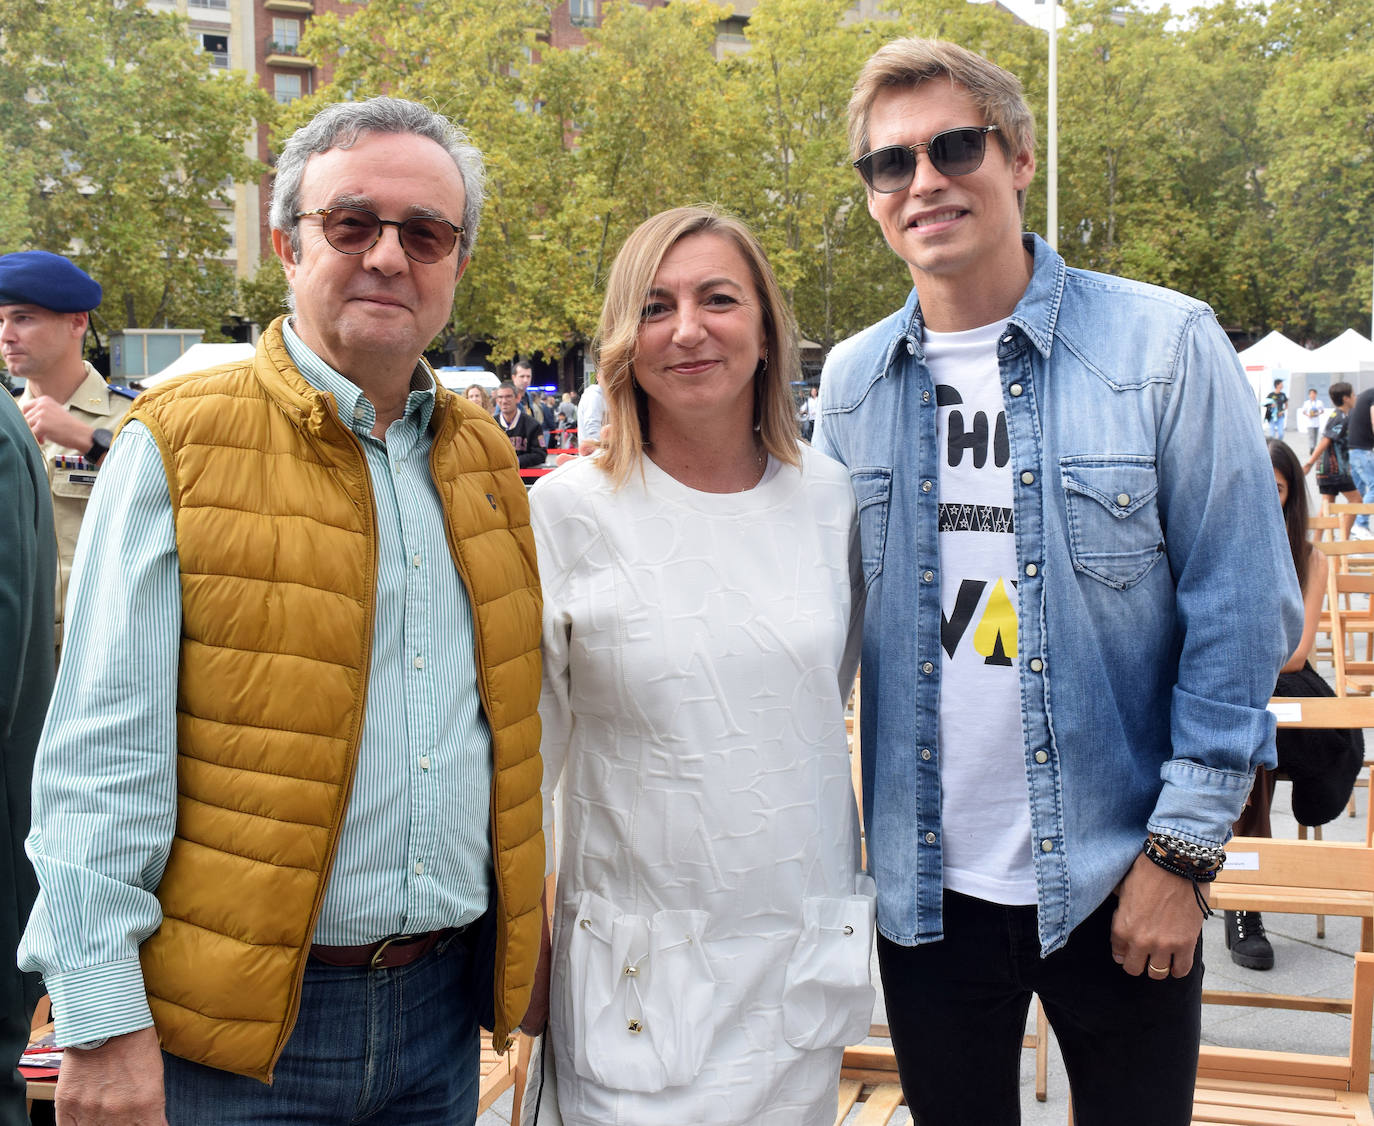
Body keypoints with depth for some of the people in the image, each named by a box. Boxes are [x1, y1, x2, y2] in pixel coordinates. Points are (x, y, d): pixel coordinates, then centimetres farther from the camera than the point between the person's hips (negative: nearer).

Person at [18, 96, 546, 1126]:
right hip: (242, 1016, -4)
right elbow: (102, 759, -11)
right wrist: (102, 1019, -13)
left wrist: (518, 958, 16)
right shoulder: (179, 449, -8)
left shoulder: (487, 461, 8)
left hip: (445, 1002, 5)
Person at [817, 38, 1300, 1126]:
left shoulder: (1165, 347, -8)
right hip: (926, 880, 3)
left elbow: (1242, 612, -8)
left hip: (1117, 881, -3)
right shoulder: (851, 381, 3)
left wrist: (1184, 848, -10)